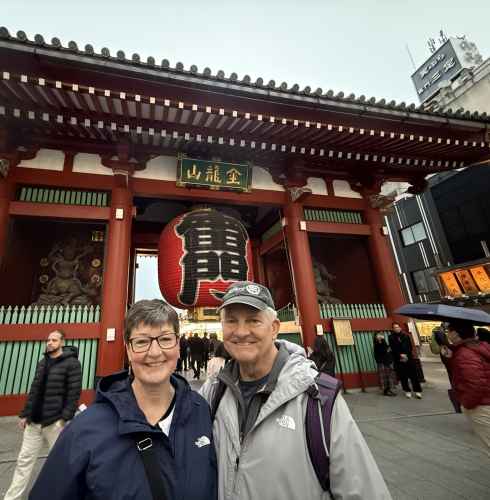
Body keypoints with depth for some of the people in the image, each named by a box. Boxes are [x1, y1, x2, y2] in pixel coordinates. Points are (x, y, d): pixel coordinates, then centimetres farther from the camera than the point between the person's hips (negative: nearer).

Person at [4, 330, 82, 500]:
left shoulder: (71, 363, -12)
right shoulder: (42, 363, 10)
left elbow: (74, 392, -15)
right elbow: (34, 390, 14)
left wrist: (66, 417, -19)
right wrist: (25, 414, 10)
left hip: (55, 422, -5)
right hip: (34, 421, 6)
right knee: (24, 460, 12)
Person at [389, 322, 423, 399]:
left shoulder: (405, 335, 6)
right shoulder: (391, 337, 0)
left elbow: (410, 346, 2)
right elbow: (393, 349, -5)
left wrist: (406, 355, -9)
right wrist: (400, 355, -15)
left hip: (408, 357, 1)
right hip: (398, 359, -1)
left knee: (413, 374, -1)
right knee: (403, 376, 4)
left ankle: (417, 391, 8)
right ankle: (407, 391, 17)